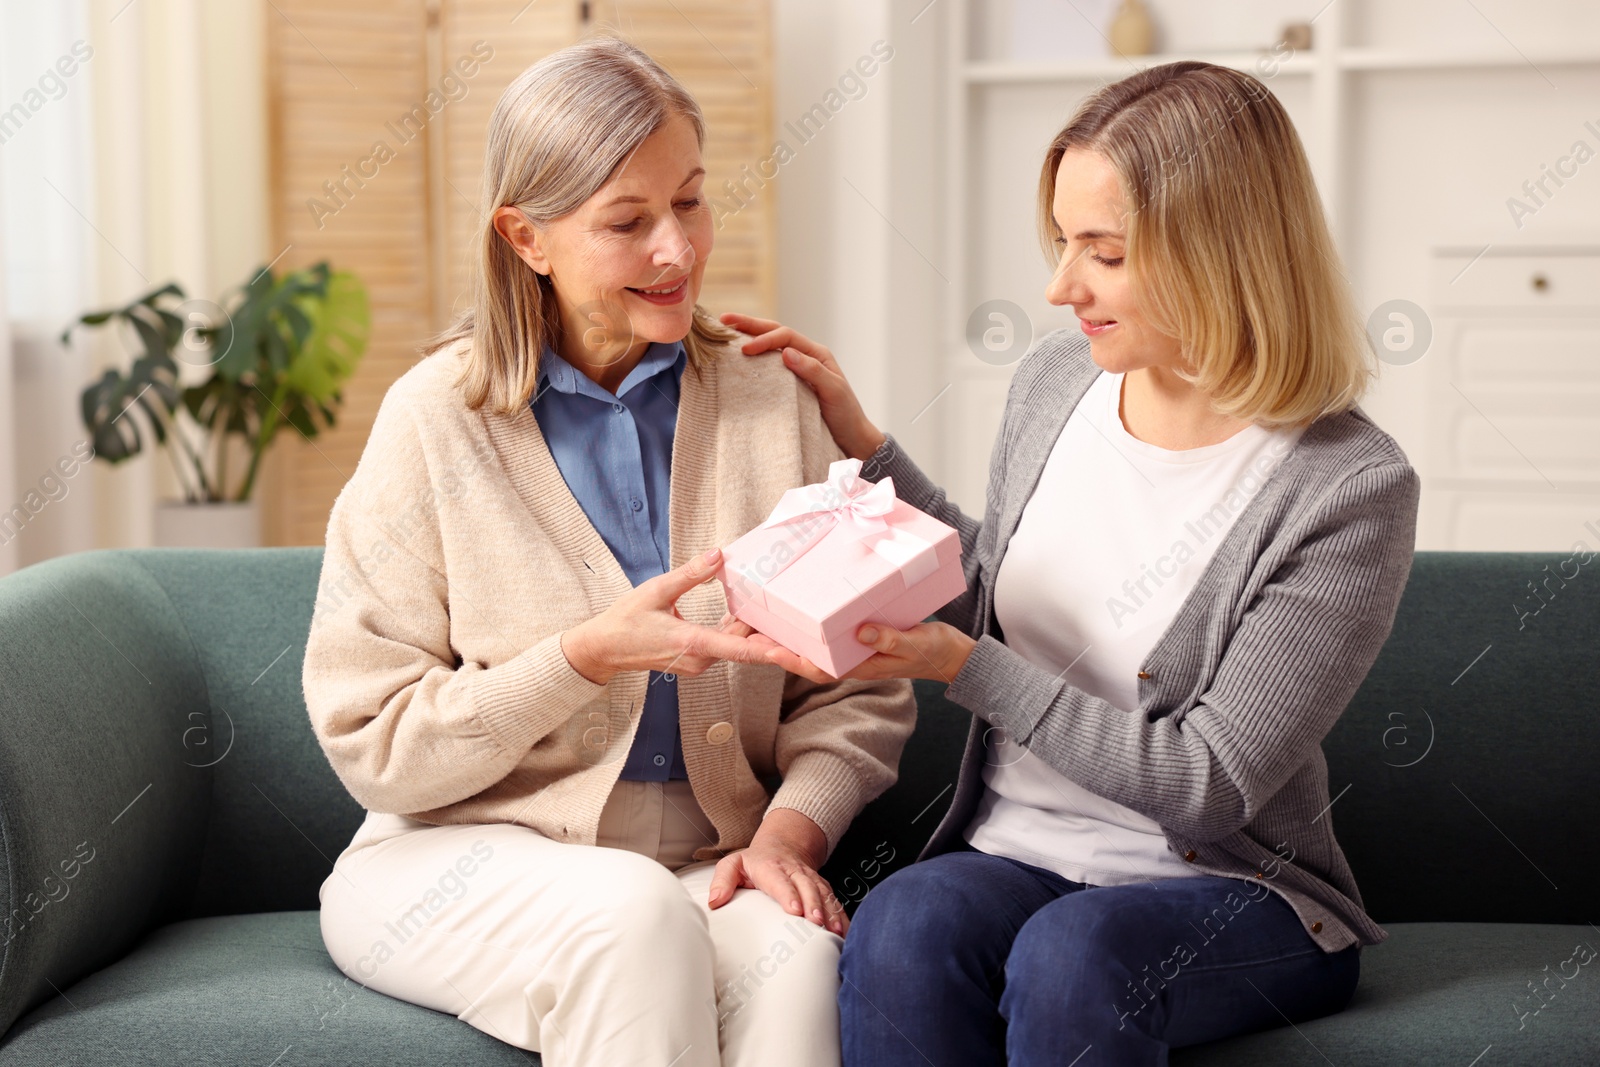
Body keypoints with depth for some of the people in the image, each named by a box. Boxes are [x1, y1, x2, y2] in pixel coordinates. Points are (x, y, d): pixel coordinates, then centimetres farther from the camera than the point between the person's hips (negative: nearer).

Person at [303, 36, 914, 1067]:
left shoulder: (773, 405, 4)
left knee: (796, 954, -31)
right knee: (634, 913, -33)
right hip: (457, 856, -1)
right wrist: (588, 656, -18)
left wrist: (789, 830, -14)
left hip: (702, 863, 2)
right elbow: (372, 743, -6)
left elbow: (855, 694, 5)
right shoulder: (436, 420, -4)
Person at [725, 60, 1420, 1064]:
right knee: (902, 927, -30)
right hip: (1018, 857, 4)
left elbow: (1208, 787, -14)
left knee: (1071, 952, -36)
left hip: (1234, 893, -4)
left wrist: (965, 668, -19)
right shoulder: (1055, 380, 3)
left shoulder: (1354, 489, -14)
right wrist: (863, 444, 12)